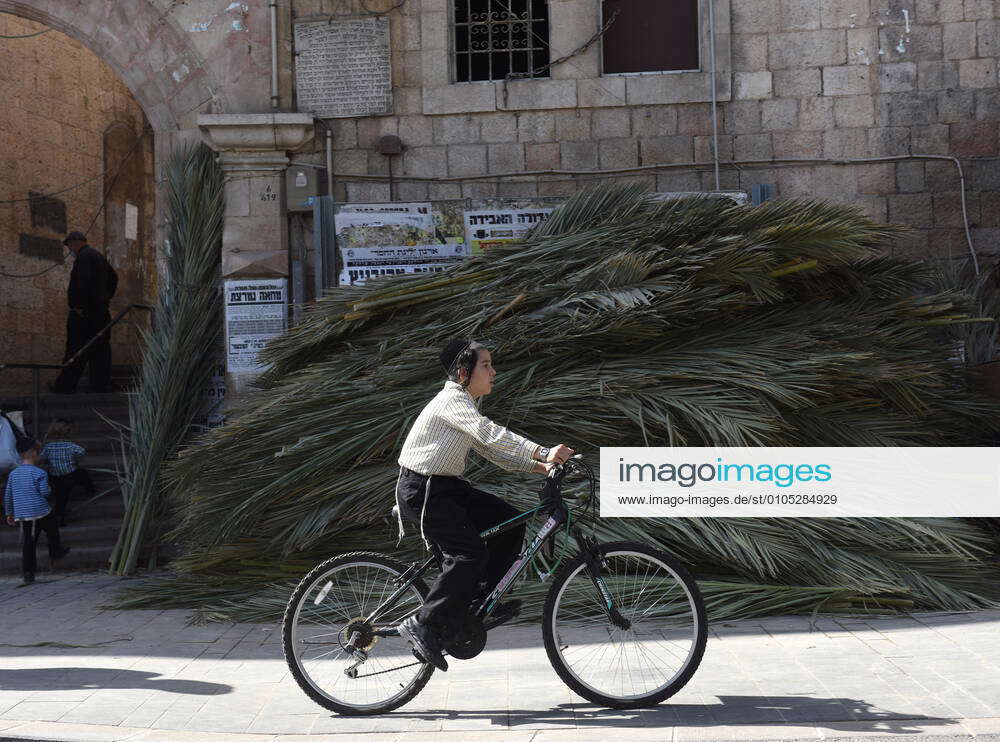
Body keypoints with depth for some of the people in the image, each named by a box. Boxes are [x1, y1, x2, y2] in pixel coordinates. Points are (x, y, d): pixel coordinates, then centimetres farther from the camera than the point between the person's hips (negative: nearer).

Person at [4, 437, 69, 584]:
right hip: (41, 511, -5)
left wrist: (9, 514, 21)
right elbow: (44, 491, -15)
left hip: (21, 514, 5)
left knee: (27, 544, 5)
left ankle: (28, 572, 2)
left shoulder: (13, 474, 10)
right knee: (52, 531, 24)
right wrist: (49, 490, 8)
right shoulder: (39, 473, -8)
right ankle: (55, 552, 40)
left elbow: (7, 495, 13)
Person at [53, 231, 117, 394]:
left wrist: (79, 306, -20)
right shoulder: (99, 257, 20)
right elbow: (113, 278, 28)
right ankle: (101, 384, 5)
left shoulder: (83, 257, -11)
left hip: (83, 312, -9)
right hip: (101, 311, 9)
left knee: (76, 349, -7)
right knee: (101, 348, 6)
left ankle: (66, 385, -6)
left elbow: (83, 282, -23)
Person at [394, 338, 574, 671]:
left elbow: (490, 450, 15)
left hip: (446, 486, 10)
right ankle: (424, 626, -16)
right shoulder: (453, 400, -17)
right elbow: (492, 435, -30)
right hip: (420, 490, -10)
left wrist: (537, 466, 3)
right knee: (469, 553, -21)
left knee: (508, 522, 3)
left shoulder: (464, 404, 15)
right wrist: (543, 452, -35)